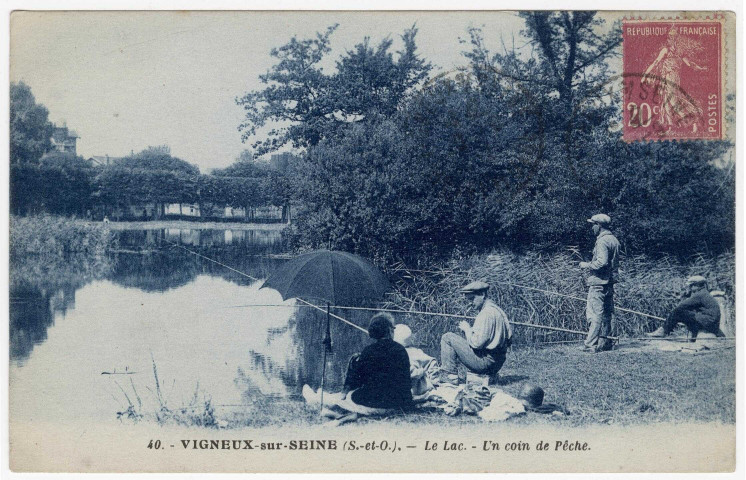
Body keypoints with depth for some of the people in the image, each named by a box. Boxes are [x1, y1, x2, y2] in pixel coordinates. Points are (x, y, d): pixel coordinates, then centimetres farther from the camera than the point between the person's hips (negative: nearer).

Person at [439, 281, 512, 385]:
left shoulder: (487, 313, -19)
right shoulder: (495, 309, 13)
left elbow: (477, 343, -22)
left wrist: (467, 329, -6)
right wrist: (469, 330, 7)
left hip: (486, 362, -10)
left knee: (448, 338, -6)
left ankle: (450, 376, -4)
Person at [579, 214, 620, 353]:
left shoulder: (602, 241, -16)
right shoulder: (614, 240, 15)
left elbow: (602, 262, -25)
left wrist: (587, 265, -11)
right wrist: (591, 264, 19)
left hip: (599, 282, -10)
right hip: (609, 282, 10)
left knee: (595, 314, -9)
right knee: (606, 313, 14)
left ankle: (590, 345, -9)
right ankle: (605, 342, 20)